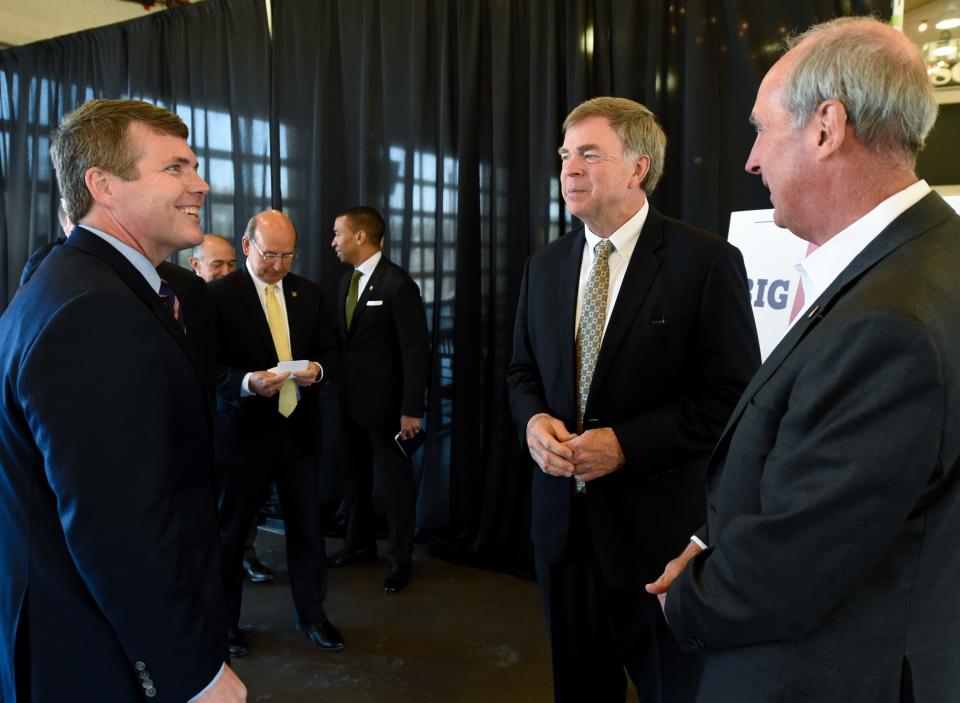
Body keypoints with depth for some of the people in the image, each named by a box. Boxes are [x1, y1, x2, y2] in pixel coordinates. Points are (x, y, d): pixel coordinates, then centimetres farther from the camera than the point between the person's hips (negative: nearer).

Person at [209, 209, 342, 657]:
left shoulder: (308, 293, 7)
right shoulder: (219, 295, -8)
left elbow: (329, 351, 11)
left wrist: (318, 369, -12)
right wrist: (245, 382, -28)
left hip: (299, 430, 4)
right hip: (244, 431, -4)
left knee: (307, 526, 10)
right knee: (230, 532, 11)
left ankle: (311, 613, 28)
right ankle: (224, 620, 30)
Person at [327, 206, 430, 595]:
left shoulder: (398, 284, -15)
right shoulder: (347, 280, 9)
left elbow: (416, 349, -17)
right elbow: (344, 337, 12)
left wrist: (411, 409, -18)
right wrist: (336, 387, 4)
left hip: (384, 402, -7)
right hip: (350, 400, 7)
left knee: (395, 479, 7)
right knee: (354, 475, 18)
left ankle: (400, 558, 22)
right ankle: (359, 543, 36)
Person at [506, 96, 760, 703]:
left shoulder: (707, 261, -12)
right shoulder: (545, 267, 7)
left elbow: (735, 397, -14)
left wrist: (626, 443, -20)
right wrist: (534, 420, -9)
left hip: (659, 524, -5)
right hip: (564, 518, 5)